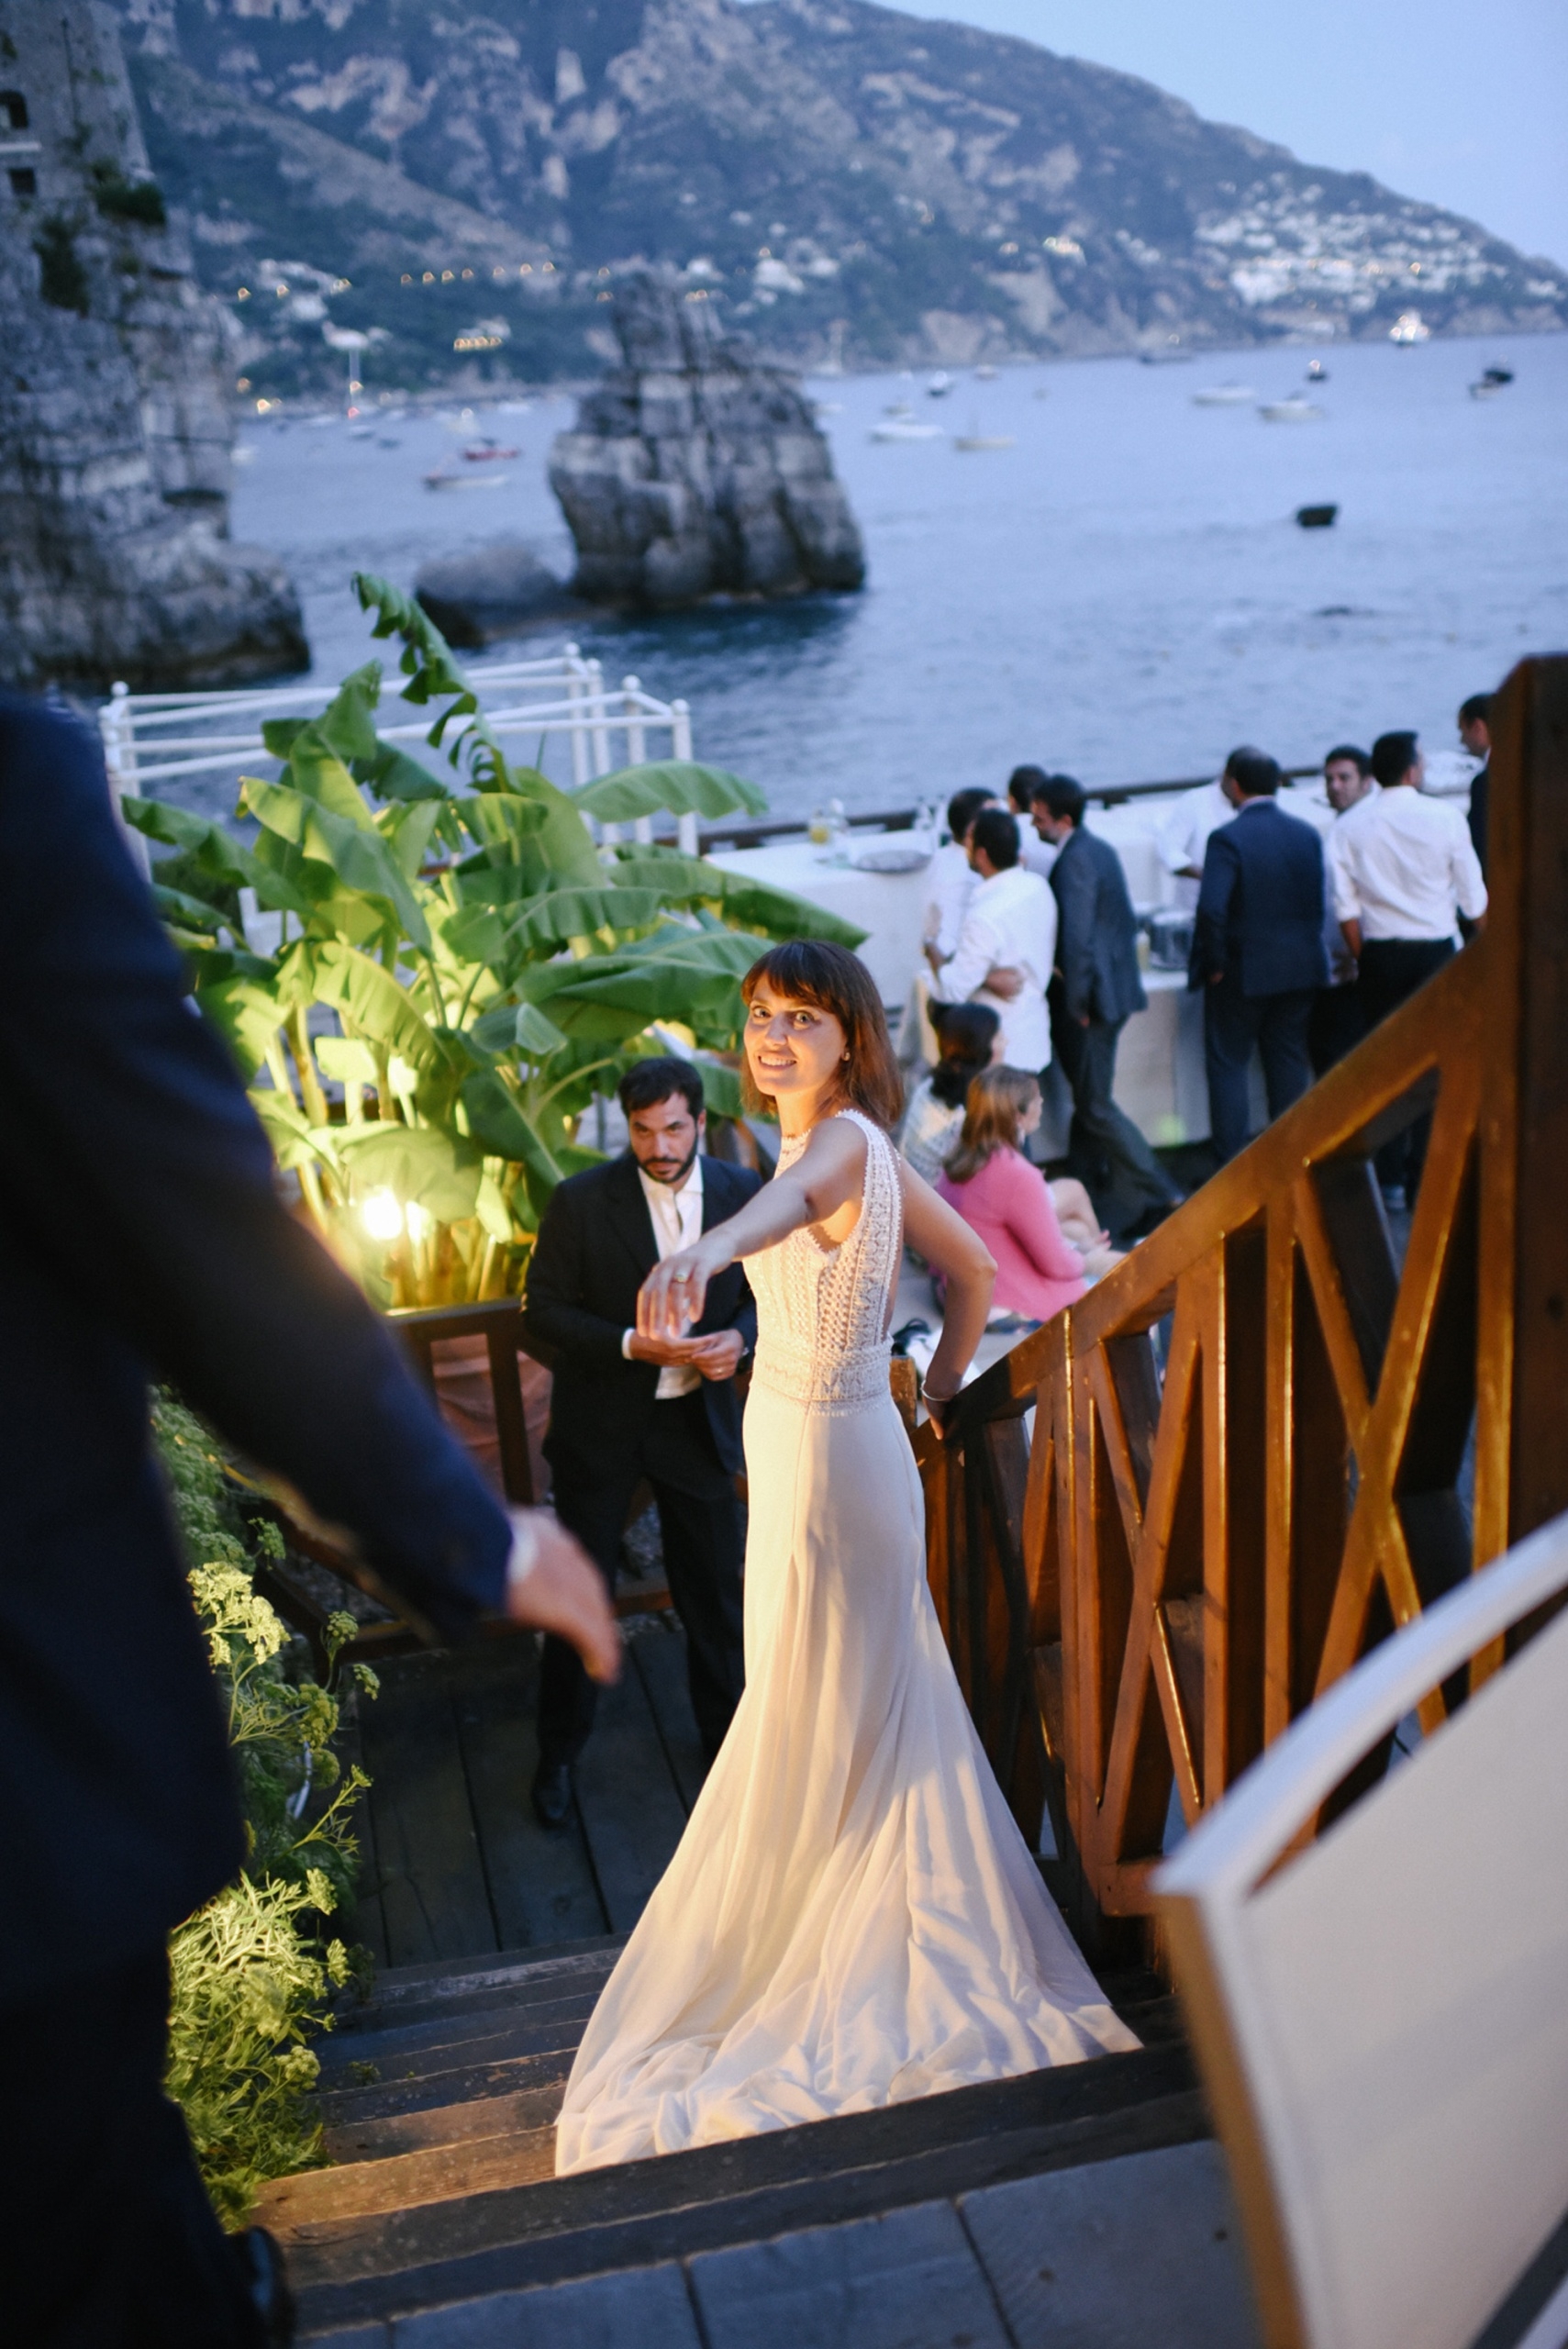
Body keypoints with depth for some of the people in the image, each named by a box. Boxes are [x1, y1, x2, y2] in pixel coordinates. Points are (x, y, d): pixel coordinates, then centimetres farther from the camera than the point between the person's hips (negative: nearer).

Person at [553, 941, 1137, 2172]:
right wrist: (938, 1394, 17)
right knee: (877, 1716, 21)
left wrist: (709, 1247, -66)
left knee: (816, 1732, 5)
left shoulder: (844, 1141, -20)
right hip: (828, 1454, 10)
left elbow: (799, 1193, -46)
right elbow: (974, 1269, 15)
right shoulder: (864, 1146, 7)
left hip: (826, 1465, -10)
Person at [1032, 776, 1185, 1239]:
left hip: (1092, 997, -10)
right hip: (1114, 988, 10)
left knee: (1095, 1106, -4)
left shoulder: (1074, 860, -19)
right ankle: (1084, 1188, 25)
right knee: (1087, 1099, 17)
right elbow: (1126, 920, 18)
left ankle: (1160, 1197, -3)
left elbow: (1076, 936, -23)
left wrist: (1076, 1004, -17)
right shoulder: (1100, 849, 12)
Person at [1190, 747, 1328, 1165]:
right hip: (1300, 969, 5)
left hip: (1242, 973, -5)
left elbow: (1211, 908, -24)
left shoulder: (1227, 838, -15)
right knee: (1289, 1061, 13)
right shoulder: (1307, 834, 2)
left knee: (1227, 1064, 5)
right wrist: (1303, 948, 15)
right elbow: (1318, 904, 5)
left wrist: (1212, 963, -12)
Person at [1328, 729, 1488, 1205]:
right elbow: (1473, 898, 0)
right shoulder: (1444, 817, -7)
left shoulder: (1349, 827, -3)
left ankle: (1390, 1179, 12)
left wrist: (1363, 960, 9)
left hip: (1380, 954, 2)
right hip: (1435, 950, -2)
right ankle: (1425, 1182, 5)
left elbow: (1346, 907, -3)